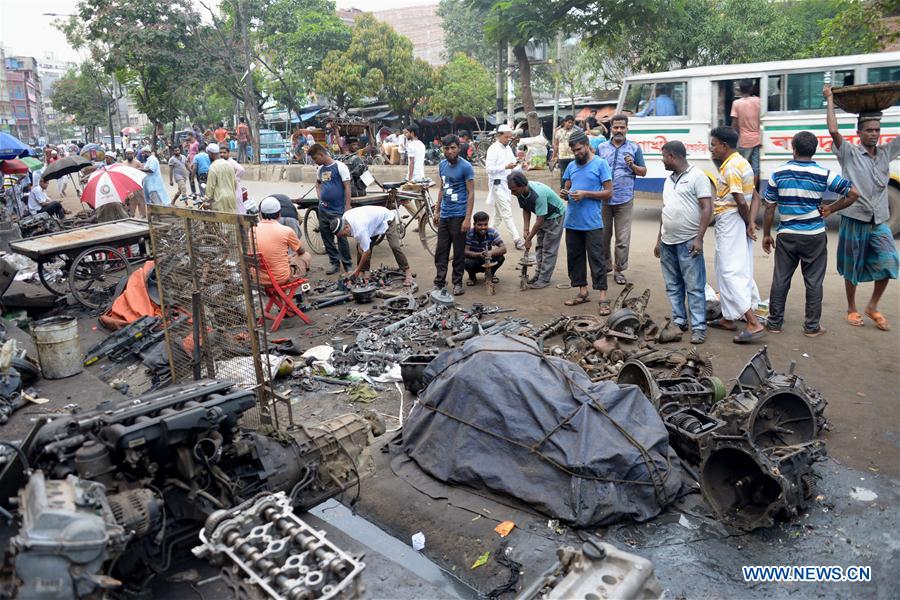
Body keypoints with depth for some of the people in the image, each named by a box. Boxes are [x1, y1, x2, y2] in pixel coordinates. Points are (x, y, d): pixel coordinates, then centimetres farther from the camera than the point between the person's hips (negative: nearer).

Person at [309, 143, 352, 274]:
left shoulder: (340, 167, -9)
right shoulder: (320, 169, 10)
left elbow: (347, 187, -11)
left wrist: (347, 208, -14)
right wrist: (320, 197, 13)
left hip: (338, 210, -7)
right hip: (323, 209, 7)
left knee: (341, 238, -3)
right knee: (326, 236, 10)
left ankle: (347, 265, 10)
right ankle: (334, 263, 22)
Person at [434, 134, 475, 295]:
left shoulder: (465, 167, -9)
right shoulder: (442, 165, 10)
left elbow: (471, 193, -10)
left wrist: (468, 218, -15)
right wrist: (437, 211, 16)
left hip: (459, 216, -6)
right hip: (444, 215, 6)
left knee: (459, 251, 3)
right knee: (441, 251, 7)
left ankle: (457, 283, 14)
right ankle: (439, 283, 13)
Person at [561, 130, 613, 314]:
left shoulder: (600, 164, -3)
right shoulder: (571, 166, 13)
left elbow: (608, 192, -6)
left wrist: (585, 194, -15)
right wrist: (565, 194, -4)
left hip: (592, 223, -6)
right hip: (572, 221, 6)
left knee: (596, 259, -5)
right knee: (574, 257, 11)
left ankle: (603, 298, -2)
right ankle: (582, 291, 23)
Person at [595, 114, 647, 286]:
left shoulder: (634, 148, 5)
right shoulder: (601, 147, 8)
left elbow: (643, 172, 9)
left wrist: (633, 165, -12)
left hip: (624, 200, -1)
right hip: (603, 199, 2)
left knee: (623, 239, -1)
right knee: (603, 236, 10)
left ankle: (619, 270, 9)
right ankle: (605, 264, 28)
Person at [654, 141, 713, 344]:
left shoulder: (697, 176, -5)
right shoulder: (669, 180, 18)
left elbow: (707, 209, -11)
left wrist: (699, 238, -18)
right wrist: (659, 239, 19)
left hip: (688, 243, -8)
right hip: (668, 242, 8)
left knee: (694, 287, -5)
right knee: (673, 286, 11)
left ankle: (698, 327, -2)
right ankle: (679, 321, 20)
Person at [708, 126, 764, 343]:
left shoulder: (730, 168, -17)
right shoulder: (741, 162, 14)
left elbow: (741, 202, -21)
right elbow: (754, 197, 10)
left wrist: (748, 222, -4)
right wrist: (751, 222, -2)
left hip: (730, 223, -11)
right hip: (735, 224, 11)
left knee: (731, 273, -9)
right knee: (738, 271, 15)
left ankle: (754, 323, -13)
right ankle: (729, 318, 25)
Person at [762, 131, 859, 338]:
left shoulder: (778, 173, -3)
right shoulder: (824, 174, -5)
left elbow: (769, 207, -1)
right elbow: (853, 193, -5)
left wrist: (766, 234, 7)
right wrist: (830, 209, 6)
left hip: (786, 235, 1)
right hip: (814, 236, -1)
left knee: (780, 280, 9)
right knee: (813, 282, 7)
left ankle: (775, 322, 16)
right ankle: (812, 326, 14)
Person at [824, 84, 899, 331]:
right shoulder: (849, 153, -5)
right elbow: (833, 131, -18)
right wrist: (830, 100, -10)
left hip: (880, 221, 4)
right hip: (854, 219, -4)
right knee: (852, 267, 7)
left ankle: (873, 306, 11)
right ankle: (852, 309, 23)